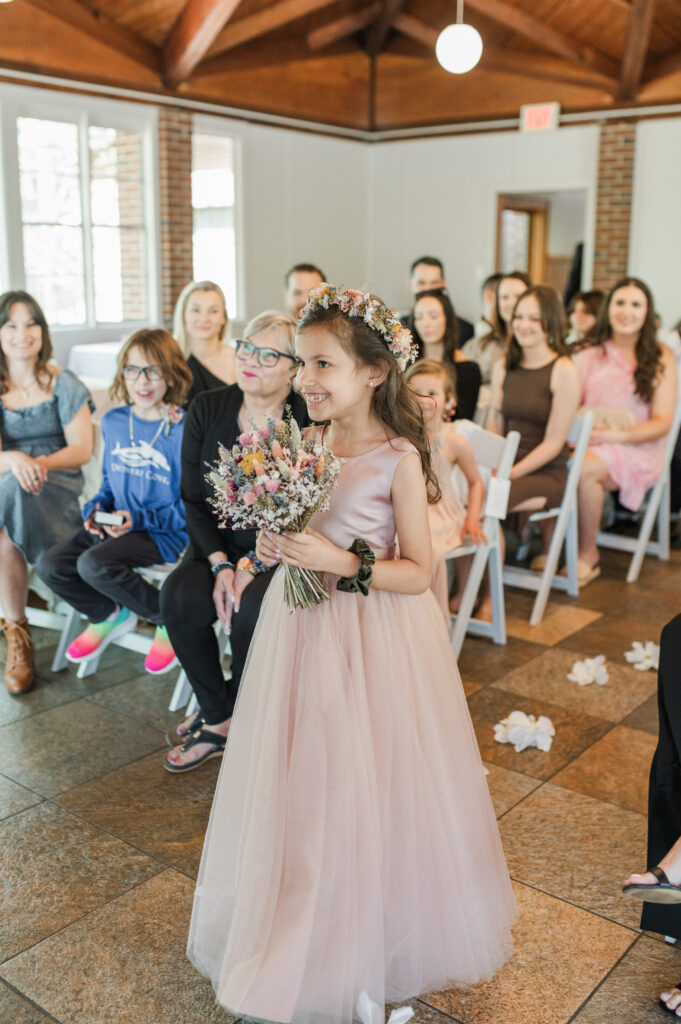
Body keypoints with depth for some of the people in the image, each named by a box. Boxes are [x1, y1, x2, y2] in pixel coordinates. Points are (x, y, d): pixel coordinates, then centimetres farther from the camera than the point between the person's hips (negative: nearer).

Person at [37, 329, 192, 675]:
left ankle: (170, 620, -5)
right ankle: (109, 615, 21)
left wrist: (139, 519, -21)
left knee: (94, 563, -29)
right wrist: (95, 510, -1)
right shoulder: (113, 422, 7)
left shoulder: (184, 430, -14)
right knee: (50, 565, -8)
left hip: (166, 531, -7)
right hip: (118, 525, 7)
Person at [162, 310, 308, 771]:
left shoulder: (308, 421, -12)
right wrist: (220, 564, -13)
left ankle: (239, 714, 1)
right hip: (218, 543, 4)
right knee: (180, 596, -25)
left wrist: (252, 565, -21)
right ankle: (218, 717, -4)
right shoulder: (207, 409, -1)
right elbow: (194, 498, 0)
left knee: (251, 607, -31)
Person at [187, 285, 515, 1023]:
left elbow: (418, 573, -14)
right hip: (303, 630, 6)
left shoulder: (399, 458, -15)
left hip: (374, 639, -5)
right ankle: (306, 927, 38)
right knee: (301, 784, 16)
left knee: (366, 786, 7)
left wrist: (341, 563, -24)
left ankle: (373, 939, 31)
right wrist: (276, 548, -5)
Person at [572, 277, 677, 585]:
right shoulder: (589, 354, 14)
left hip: (635, 448, -3)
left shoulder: (661, 359, 4)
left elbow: (662, 423, -3)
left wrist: (613, 435, -17)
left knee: (583, 468, -34)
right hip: (586, 442, 3)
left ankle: (588, 556, -16)